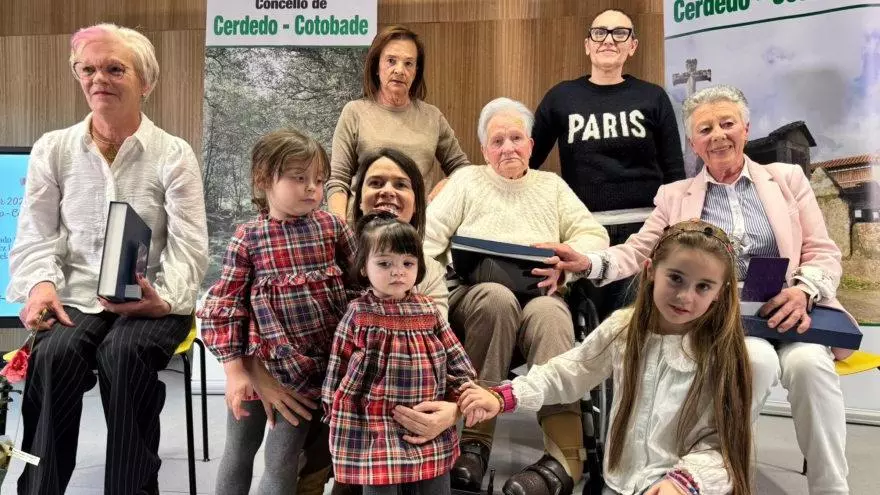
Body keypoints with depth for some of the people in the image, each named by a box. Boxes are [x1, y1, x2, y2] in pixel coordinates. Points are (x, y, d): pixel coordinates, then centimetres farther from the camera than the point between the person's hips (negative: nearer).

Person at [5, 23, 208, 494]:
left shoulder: (174, 153, 0)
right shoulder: (52, 149, 8)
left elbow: (189, 246, -6)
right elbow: (34, 236, 7)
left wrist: (164, 298, -24)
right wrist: (41, 284, -15)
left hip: (151, 301, -2)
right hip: (76, 297, 2)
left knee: (124, 351, -32)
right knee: (55, 353, -29)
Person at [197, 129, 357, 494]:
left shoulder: (332, 227, -2)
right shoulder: (247, 237, -7)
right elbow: (225, 304, -6)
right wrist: (234, 369, -10)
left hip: (312, 364, 0)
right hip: (258, 364, 0)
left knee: (281, 463, 8)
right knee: (239, 453, 19)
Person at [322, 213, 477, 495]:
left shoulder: (428, 310, 2)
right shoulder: (358, 315, -7)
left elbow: (455, 357, 8)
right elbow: (338, 368, 0)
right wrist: (335, 415, 4)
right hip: (375, 433, -3)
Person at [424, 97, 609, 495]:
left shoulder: (552, 185, 25)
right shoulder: (466, 180, 22)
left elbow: (595, 235, 13)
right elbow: (428, 234, 9)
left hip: (540, 295, 1)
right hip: (475, 293, -1)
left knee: (547, 313, -35)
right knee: (496, 297, -37)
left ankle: (564, 455, -42)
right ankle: (476, 439, -33)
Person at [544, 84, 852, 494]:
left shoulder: (788, 178, 15)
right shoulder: (675, 195, 15)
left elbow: (824, 253, 10)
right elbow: (636, 252, 6)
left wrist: (803, 290, -13)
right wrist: (588, 263, -15)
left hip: (786, 312, 1)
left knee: (807, 362, -32)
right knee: (757, 358, -33)